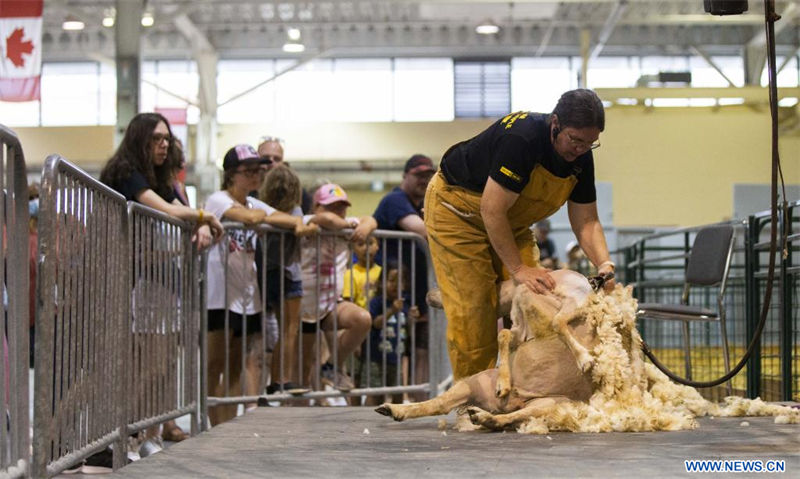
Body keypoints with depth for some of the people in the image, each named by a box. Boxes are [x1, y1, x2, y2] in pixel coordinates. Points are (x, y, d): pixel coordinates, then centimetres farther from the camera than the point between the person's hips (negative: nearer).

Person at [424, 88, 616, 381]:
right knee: (472, 309, -12)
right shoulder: (521, 138, -35)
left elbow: (586, 221, -6)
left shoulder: (581, 158, -11)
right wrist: (518, 269, -33)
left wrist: (605, 264, -24)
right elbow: (492, 209, -34)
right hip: (456, 208, -7)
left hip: (510, 221, 8)